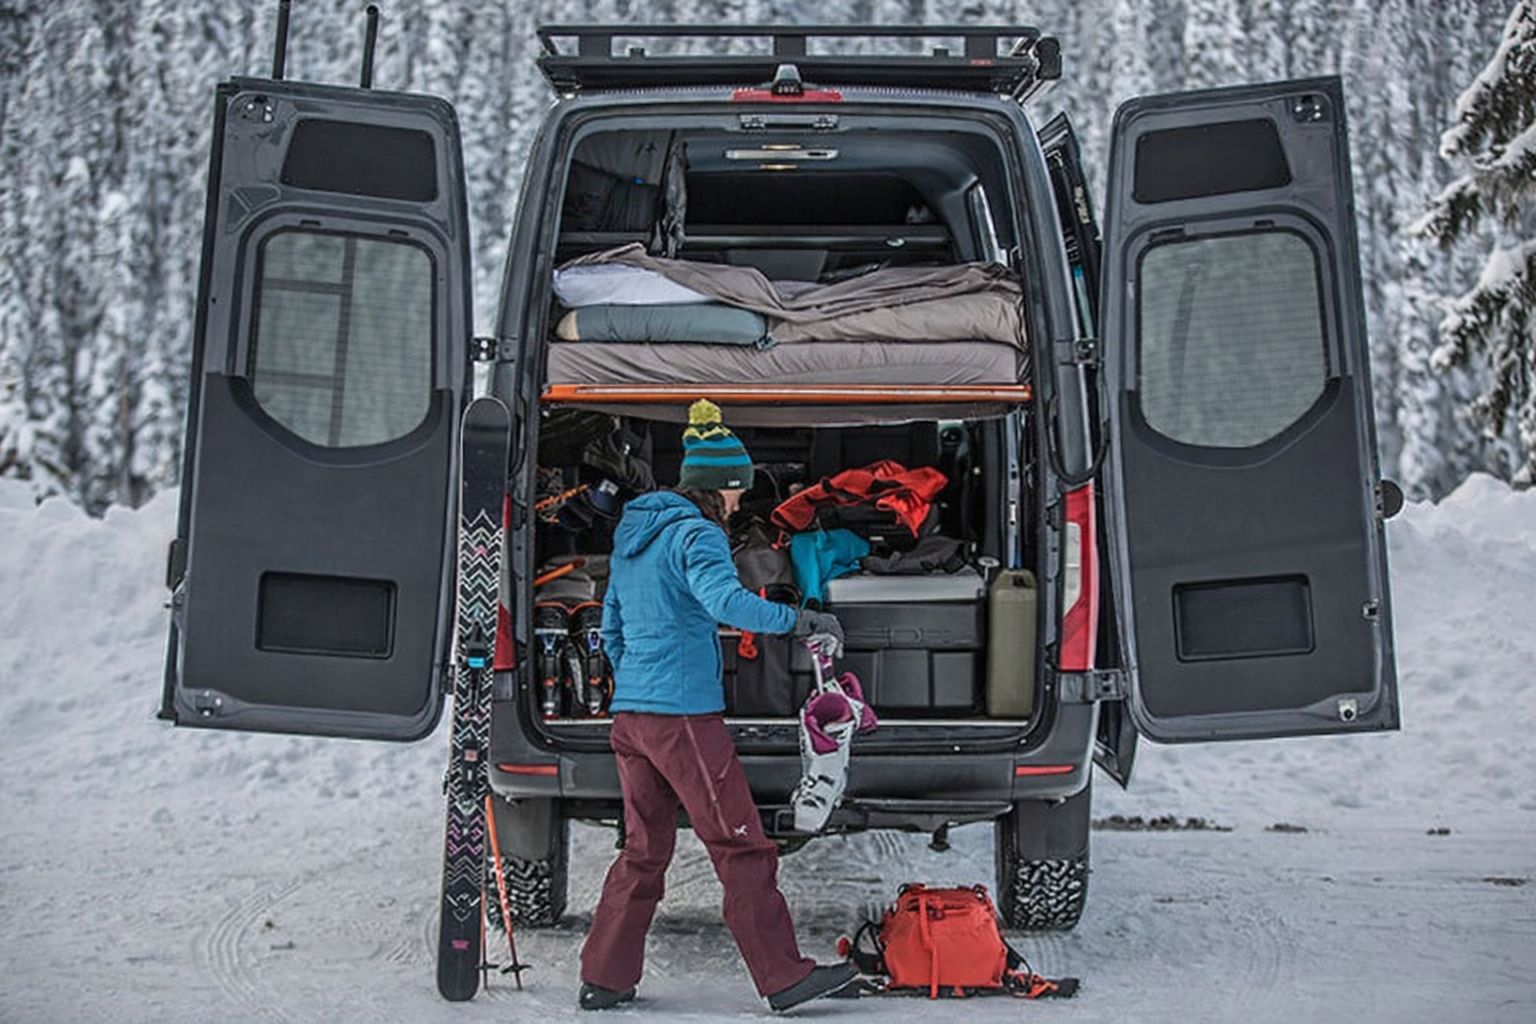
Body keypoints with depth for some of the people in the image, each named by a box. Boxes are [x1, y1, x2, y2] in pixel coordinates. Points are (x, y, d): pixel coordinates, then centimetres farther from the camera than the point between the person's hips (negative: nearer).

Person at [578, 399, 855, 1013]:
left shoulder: (632, 532, 17)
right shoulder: (695, 534, -11)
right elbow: (725, 600, -31)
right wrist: (799, 621, -29)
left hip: (629, 713, 9)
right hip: (684, 715, -9)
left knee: (644, 850, 14)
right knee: (742, 849, -3)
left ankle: (604, 980, 15)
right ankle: (784, 978, 1)